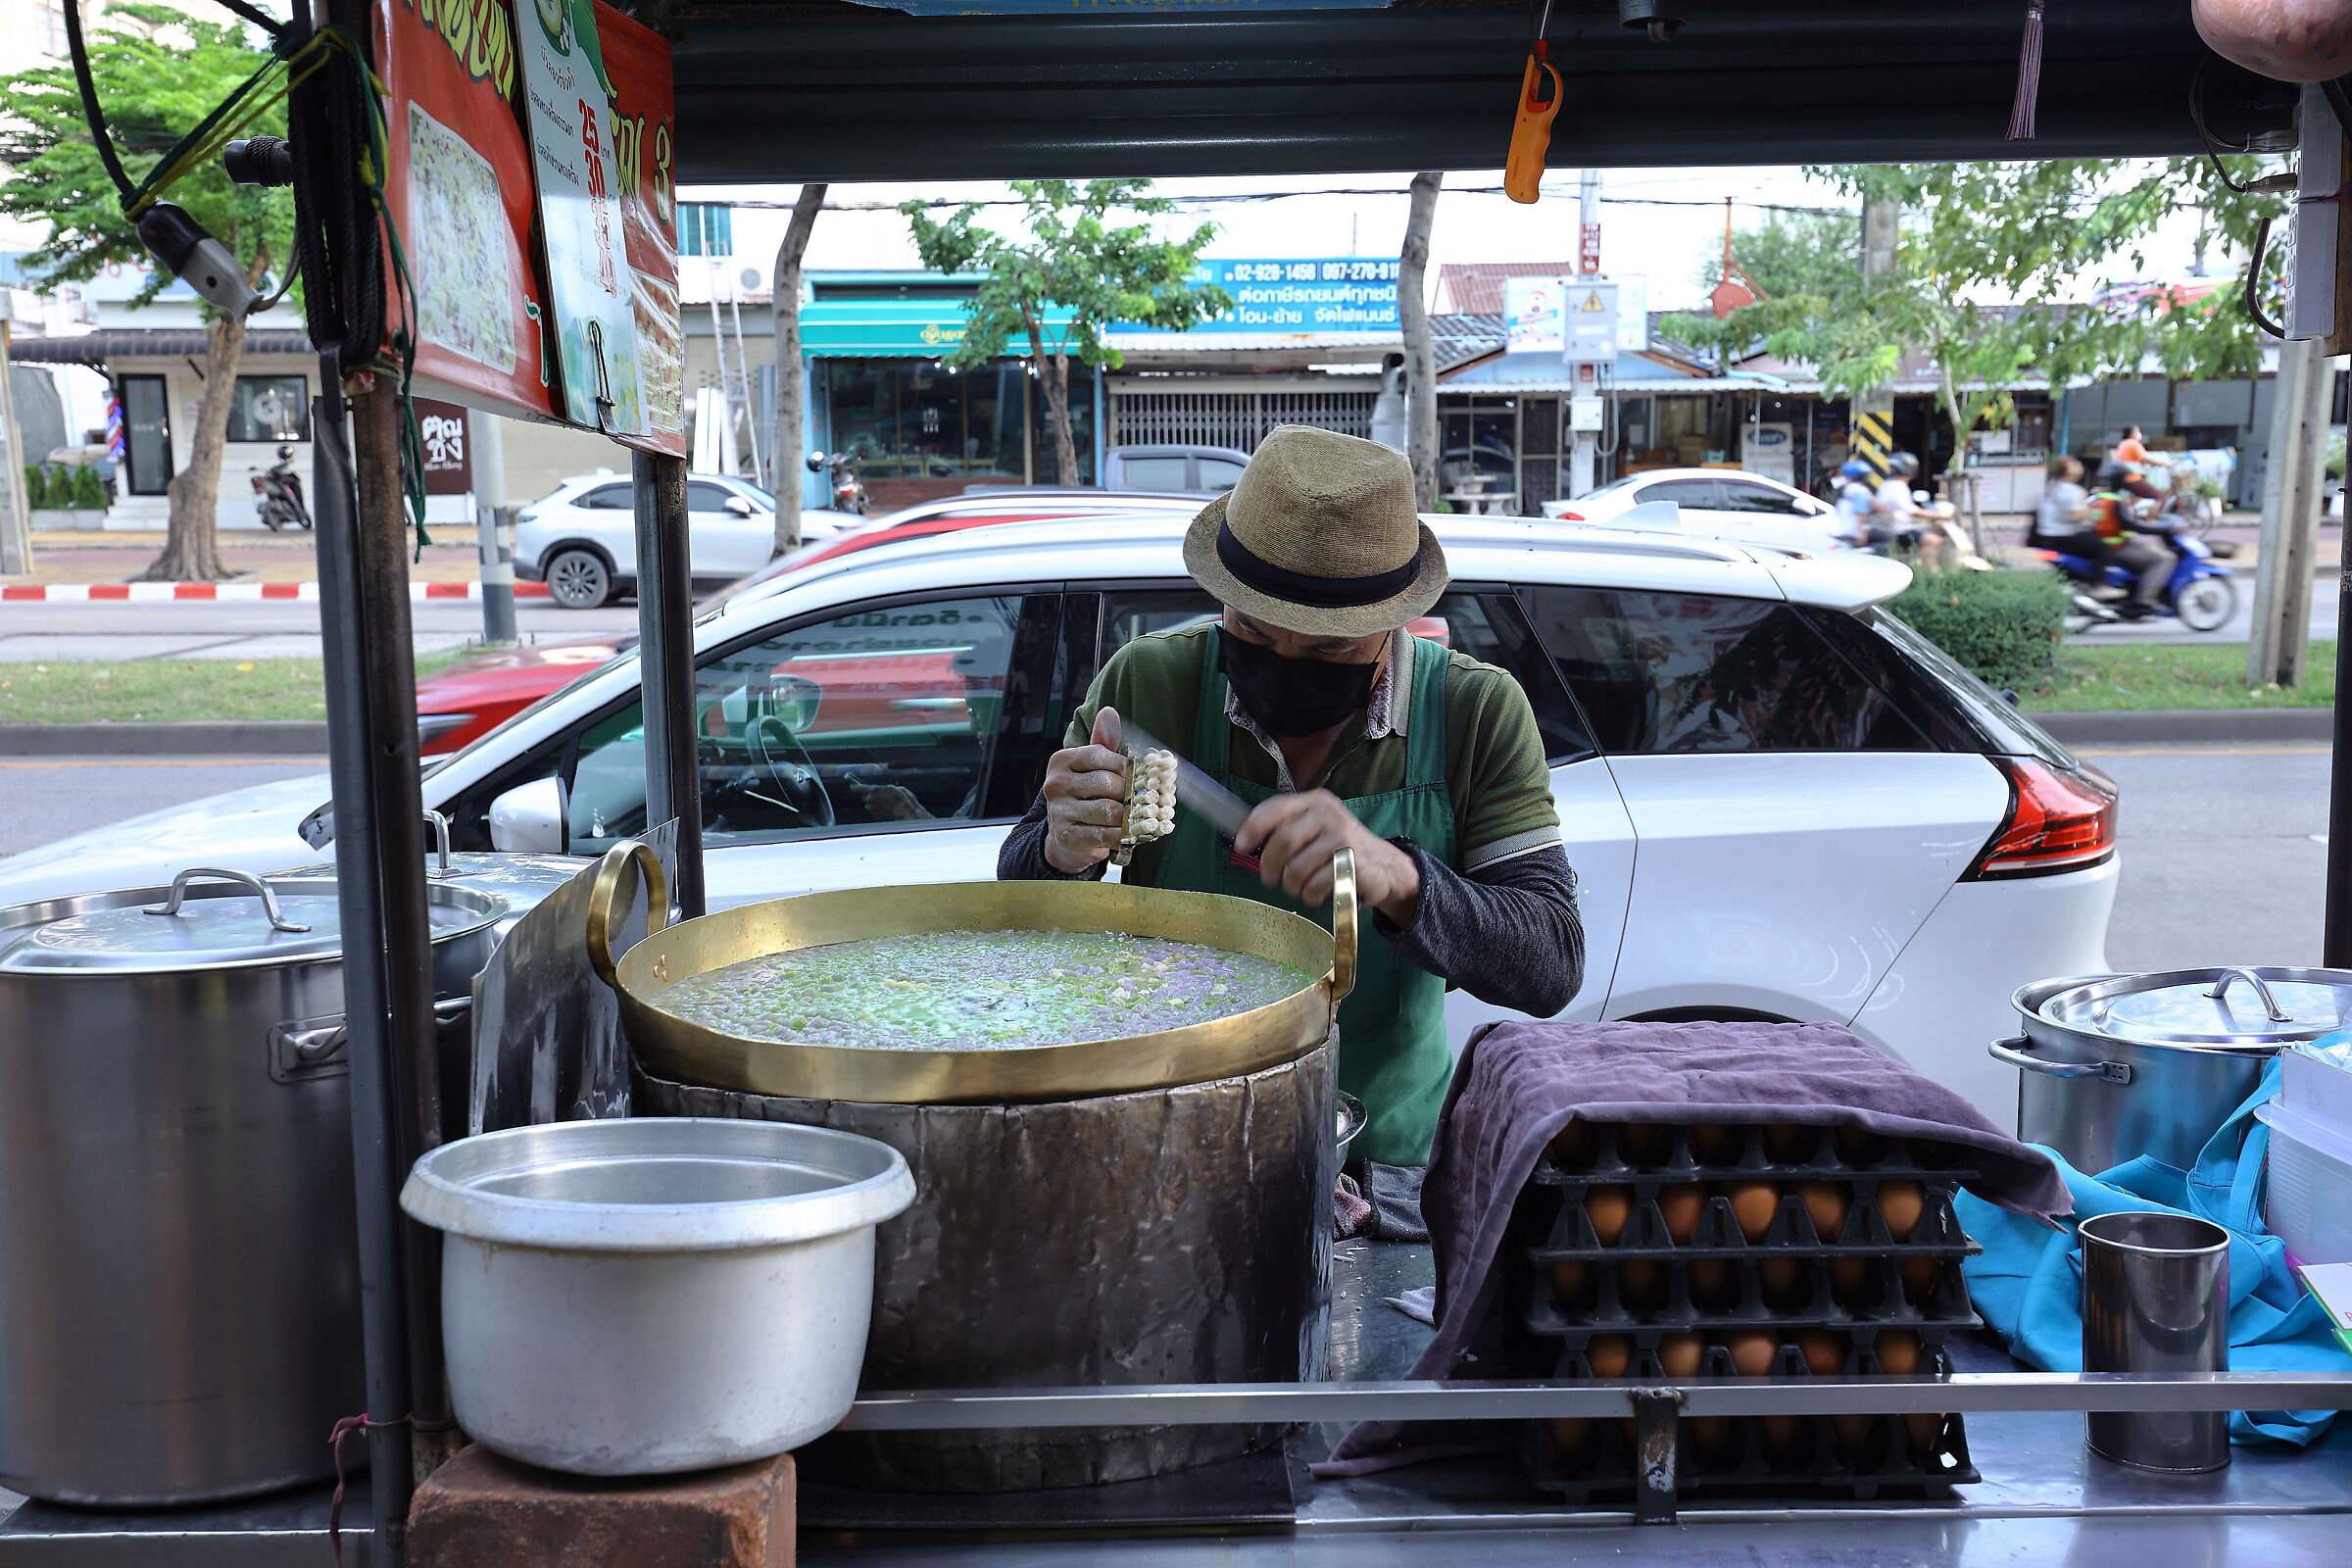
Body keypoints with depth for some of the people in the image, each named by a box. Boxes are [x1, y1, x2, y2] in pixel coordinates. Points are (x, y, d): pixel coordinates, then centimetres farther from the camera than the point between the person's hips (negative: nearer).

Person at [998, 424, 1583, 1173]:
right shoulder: (1146, 683, -8)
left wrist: (1397, 878, -32)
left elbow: (1552, 968, -14)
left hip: (1385, 1161, 2)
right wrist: (1061, 852, -22)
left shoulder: (1478, 714, -8)